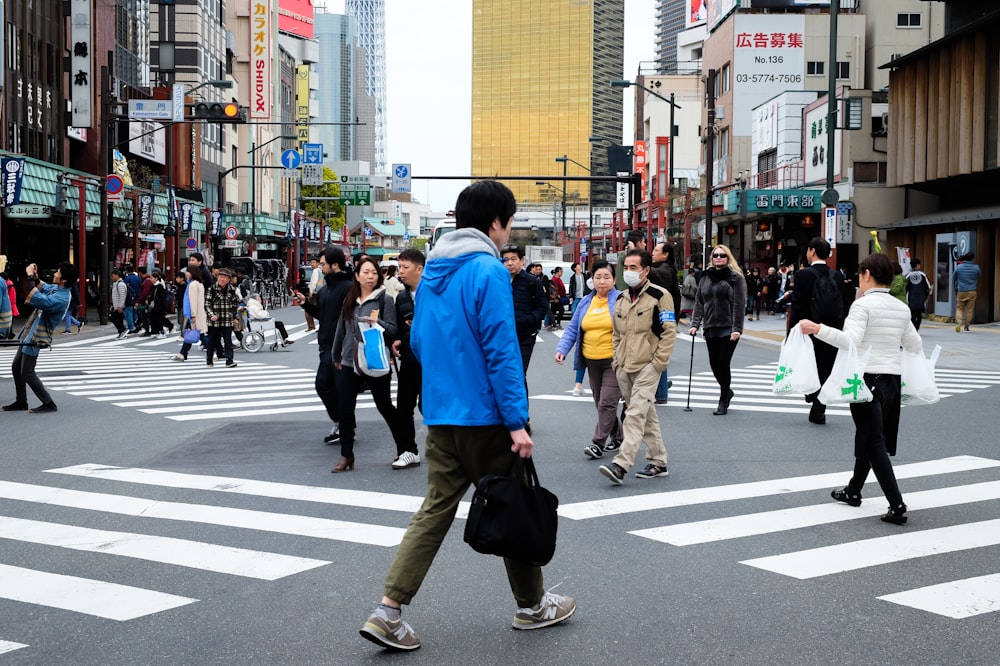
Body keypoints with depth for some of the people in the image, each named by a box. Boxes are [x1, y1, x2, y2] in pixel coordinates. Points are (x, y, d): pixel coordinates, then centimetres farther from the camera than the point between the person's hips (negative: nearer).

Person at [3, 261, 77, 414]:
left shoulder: (61, 298, -26)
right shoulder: (55, 288, 4)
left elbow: (38, 300, -36)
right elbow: (43, 287, 26)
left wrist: (30, 277, -27)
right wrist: (35, 277, 5)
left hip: (35, 338, -10)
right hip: (29, 333, 10)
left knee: (27, 373, -6)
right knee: (16, 367, 17)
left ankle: (48, 404, 0)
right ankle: (21, 402, 27)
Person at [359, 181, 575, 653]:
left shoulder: (432, 271, 10)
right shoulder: (489, 270, -15)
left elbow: (418, 341, 17)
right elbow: (502, 351, -19)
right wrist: (518, 422, -18)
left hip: (440, 415, 7)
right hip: (485, 415, -7)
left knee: (436, 508, 9)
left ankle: (389, 611, 1)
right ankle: (532, 605, 24)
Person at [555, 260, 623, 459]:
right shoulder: (585, 302, 10)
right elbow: (572, 329, 10)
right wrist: (561, 349, -4)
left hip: (614, 361, -6)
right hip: (592, 361, 6)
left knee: (606, 403, -9)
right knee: (600, 403, 13)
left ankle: (598, 443, -3)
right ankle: (617, 437, 27)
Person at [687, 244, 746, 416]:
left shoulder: (735, 278, -2)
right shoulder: (706, 277, 12)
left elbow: (739, 305, -7)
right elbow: (699, 302, 12)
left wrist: (737, 329, -14)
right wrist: (695, 324, 3)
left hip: (728, 328, -5)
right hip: (710, 328, 5)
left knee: (723, 363, -6)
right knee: (714, 363, 7)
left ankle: (723, 402, 7)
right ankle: (727, 391, 32)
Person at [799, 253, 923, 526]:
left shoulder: (863, 304, -11)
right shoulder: (902, 308, 10)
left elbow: (851, 340, -24)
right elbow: (914, 345, 17)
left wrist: (817, 329, -29)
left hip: (868, 378, -7)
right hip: (892, 378, 7)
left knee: (874, 442, -4)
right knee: (867, 437, 19)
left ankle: (897, 505, -9)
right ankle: (853, 491, 32)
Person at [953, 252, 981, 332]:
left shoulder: (958, 267, -1)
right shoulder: (976, 268, -2)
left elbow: (955, 280, 11)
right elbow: (978, 279, 15)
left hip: (961, 292, 0)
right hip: (972, 292, 0)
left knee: (959, 308, 6)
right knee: (969, 309, 8)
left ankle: (958, 323, -15)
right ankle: (966, 326, 11)